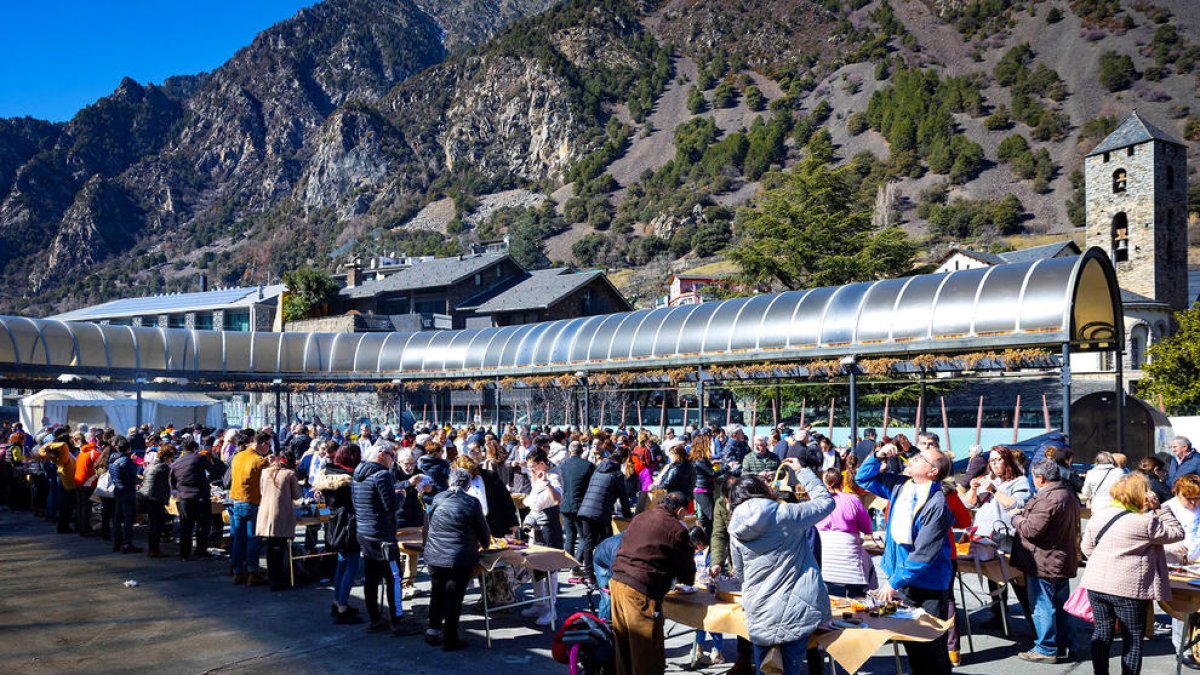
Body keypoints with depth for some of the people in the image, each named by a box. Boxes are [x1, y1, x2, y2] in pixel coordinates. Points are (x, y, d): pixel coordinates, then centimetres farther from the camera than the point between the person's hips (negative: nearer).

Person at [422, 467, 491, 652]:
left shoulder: (437, 499, 2)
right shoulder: (472, 503, -9)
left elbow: (427, 527, 13)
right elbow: (482, 529, 1)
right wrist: (485, 544, 23)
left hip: (434, 556, 4)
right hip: (460, 558, -3)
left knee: (437, 595, 19)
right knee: (453, 598, 4)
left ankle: (433, 631, 28)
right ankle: (450, 639, 8)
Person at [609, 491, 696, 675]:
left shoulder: (639, 517, 15)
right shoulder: (676, 529, -5)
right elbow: (687, 571, 3)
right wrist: (686, 579, 26)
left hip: (617, 583, 7)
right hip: (641, 592, -7)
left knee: (623, 647, 18)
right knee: (648, 655, 2)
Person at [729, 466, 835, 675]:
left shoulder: (736, 530, 3)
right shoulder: (785, 514, -9)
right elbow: (826, 501, 5)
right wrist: (802, 471, 15)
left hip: (758, 614, 3)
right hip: (793, 610, -3)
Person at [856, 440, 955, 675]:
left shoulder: (937, 504, -22)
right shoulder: (900, 485, 1)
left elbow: (923, 554, -23)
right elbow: (864, 479, 15)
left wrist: (894, 583, -18)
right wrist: (879, 456, -3)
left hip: (928, 585, -7)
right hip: (900, 578, 7)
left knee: (931, 646, 2)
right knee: (909, 640, 17)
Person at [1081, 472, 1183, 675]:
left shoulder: (1098, 516, 5)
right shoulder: (1145, 522, -14)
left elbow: (1087, 547, 13)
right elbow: (1177, 533, -2)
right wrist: (1159, 508, -2)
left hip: (1096, 584, 6)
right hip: (1128, 590, -6)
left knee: (1102, 632, 16)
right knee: (1133, 641, 8)